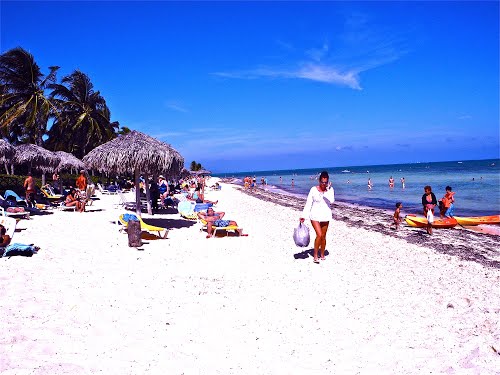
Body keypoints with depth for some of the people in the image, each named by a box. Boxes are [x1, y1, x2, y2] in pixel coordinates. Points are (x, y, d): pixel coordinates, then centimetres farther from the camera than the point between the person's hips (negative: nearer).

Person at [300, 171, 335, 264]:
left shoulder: (330, 189, -2)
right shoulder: (313, 189, -5)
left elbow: (331, 201, -17)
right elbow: (308, 203, -3)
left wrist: (327, 190, -20)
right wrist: (303, 216, -6)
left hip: (326, 216, 2)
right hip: (315, 216, -2)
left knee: (323, 236, 11)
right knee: (319, 235, -14)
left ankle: (322, 254, 27)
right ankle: (315, 255, 0)